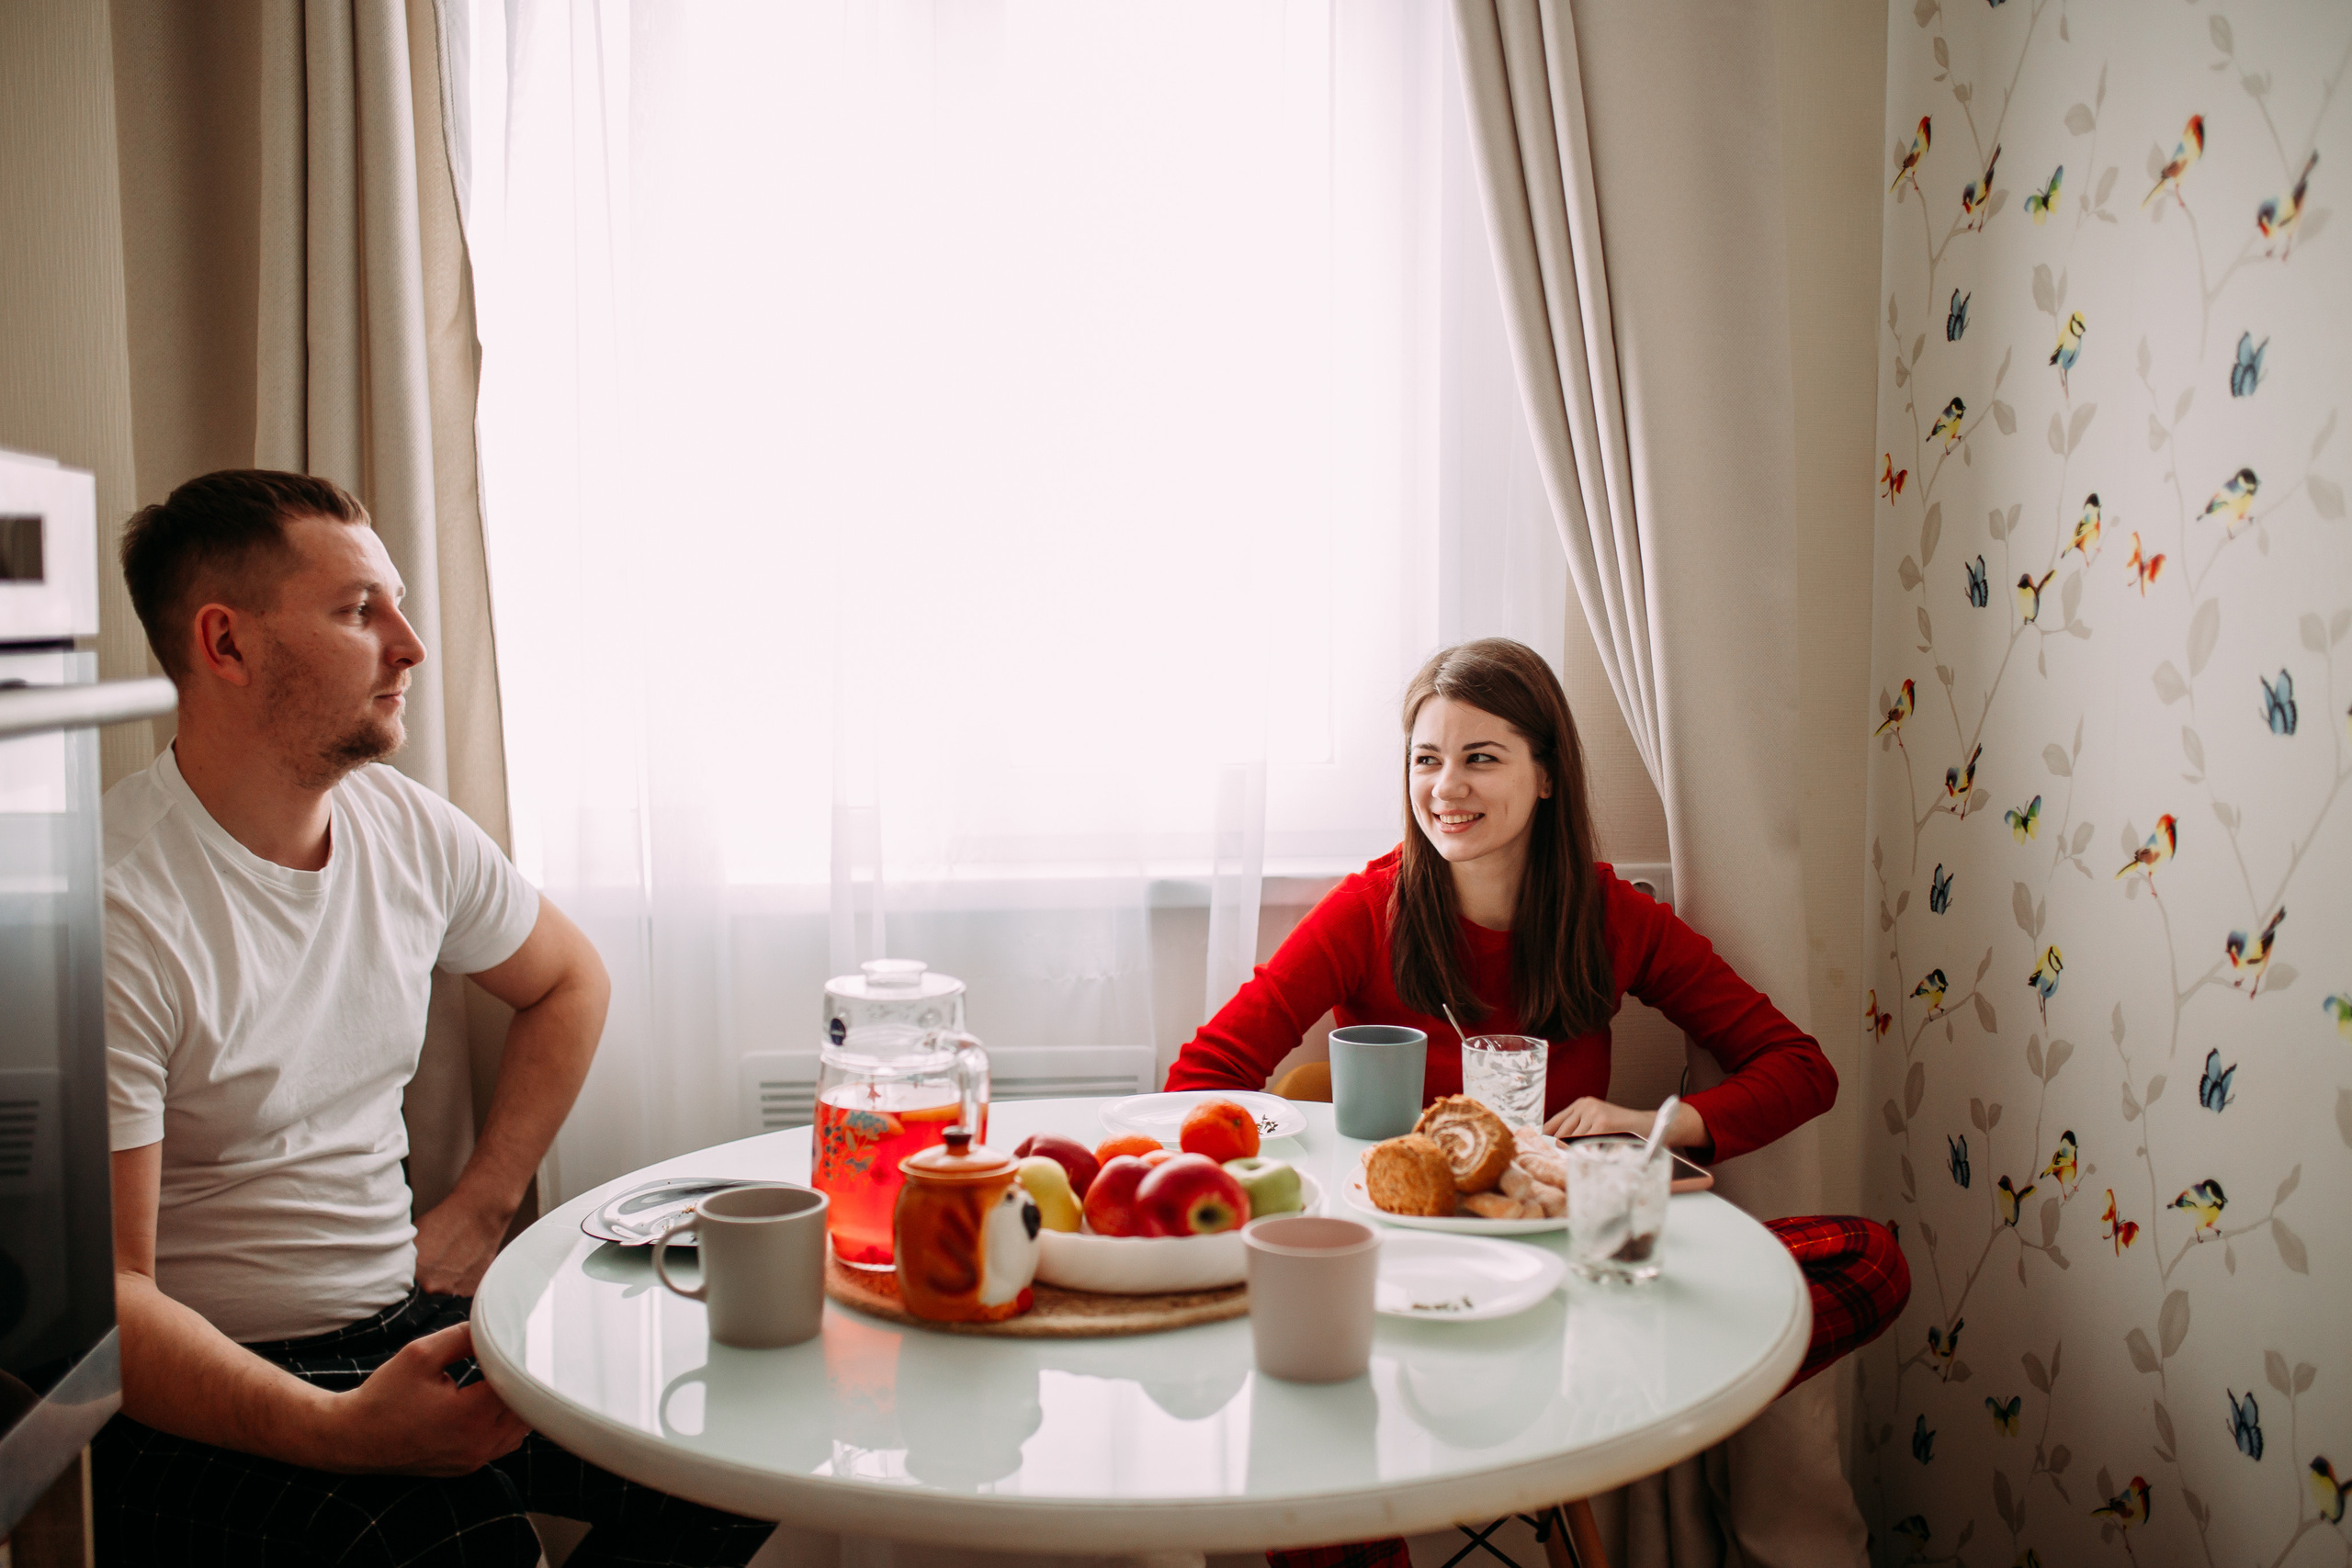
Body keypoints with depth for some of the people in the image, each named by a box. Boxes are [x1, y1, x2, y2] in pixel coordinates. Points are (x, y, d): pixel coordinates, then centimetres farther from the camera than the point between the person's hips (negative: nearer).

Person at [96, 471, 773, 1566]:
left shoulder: (408, 829, 2)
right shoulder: (118, 911, -19)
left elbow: (567, 981, 22)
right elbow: (101, 1292, -21)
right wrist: (338, 1430, -34)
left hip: (407, 1322, 6)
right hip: (211, 1387, -6)